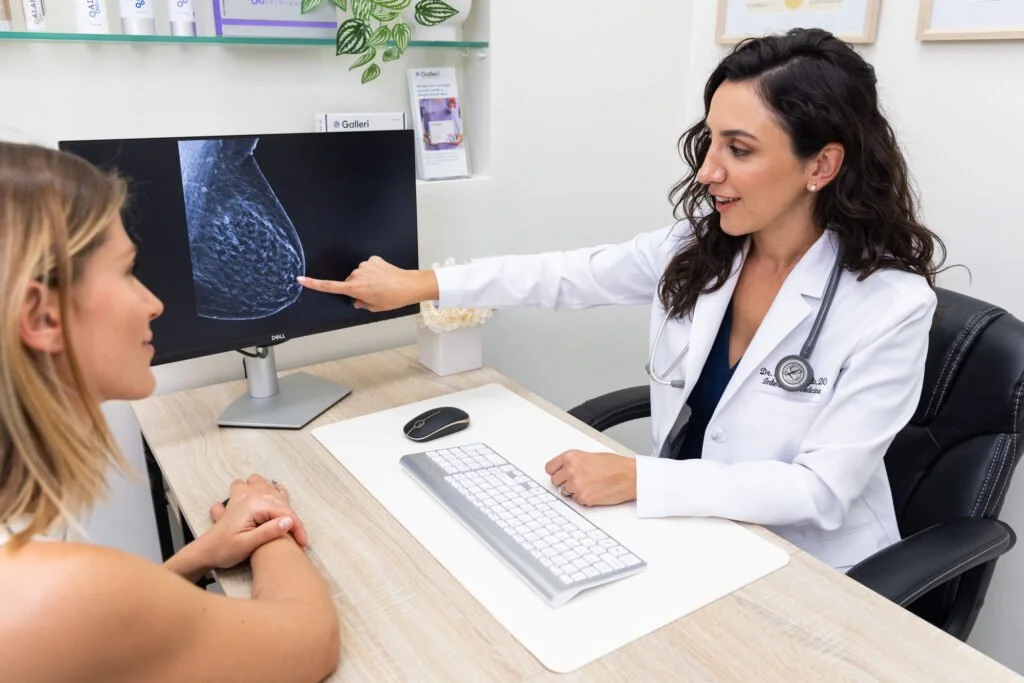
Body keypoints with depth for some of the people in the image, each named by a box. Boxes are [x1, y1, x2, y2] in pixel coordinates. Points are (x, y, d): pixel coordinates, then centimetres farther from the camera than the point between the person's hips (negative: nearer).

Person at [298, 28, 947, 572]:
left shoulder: (890, 304, -22)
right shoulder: (698, 245, -7)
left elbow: (823, 487, -24)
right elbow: (569, 275, -1)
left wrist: (636, 479, -30)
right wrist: (421, 284, -4)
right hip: (690, 529, 5)